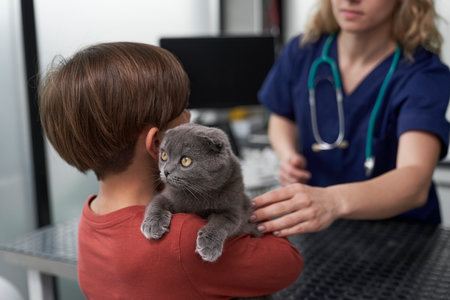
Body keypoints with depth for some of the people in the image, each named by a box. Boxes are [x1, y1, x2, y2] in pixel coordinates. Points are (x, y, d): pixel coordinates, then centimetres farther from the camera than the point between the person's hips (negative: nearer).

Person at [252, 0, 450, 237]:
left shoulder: (426, 74, -17)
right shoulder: (303, 52, -4)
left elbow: (416, 183, -33)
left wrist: (335, 202, -51)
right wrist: (288, 154, -6)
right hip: (314, 226, 2)